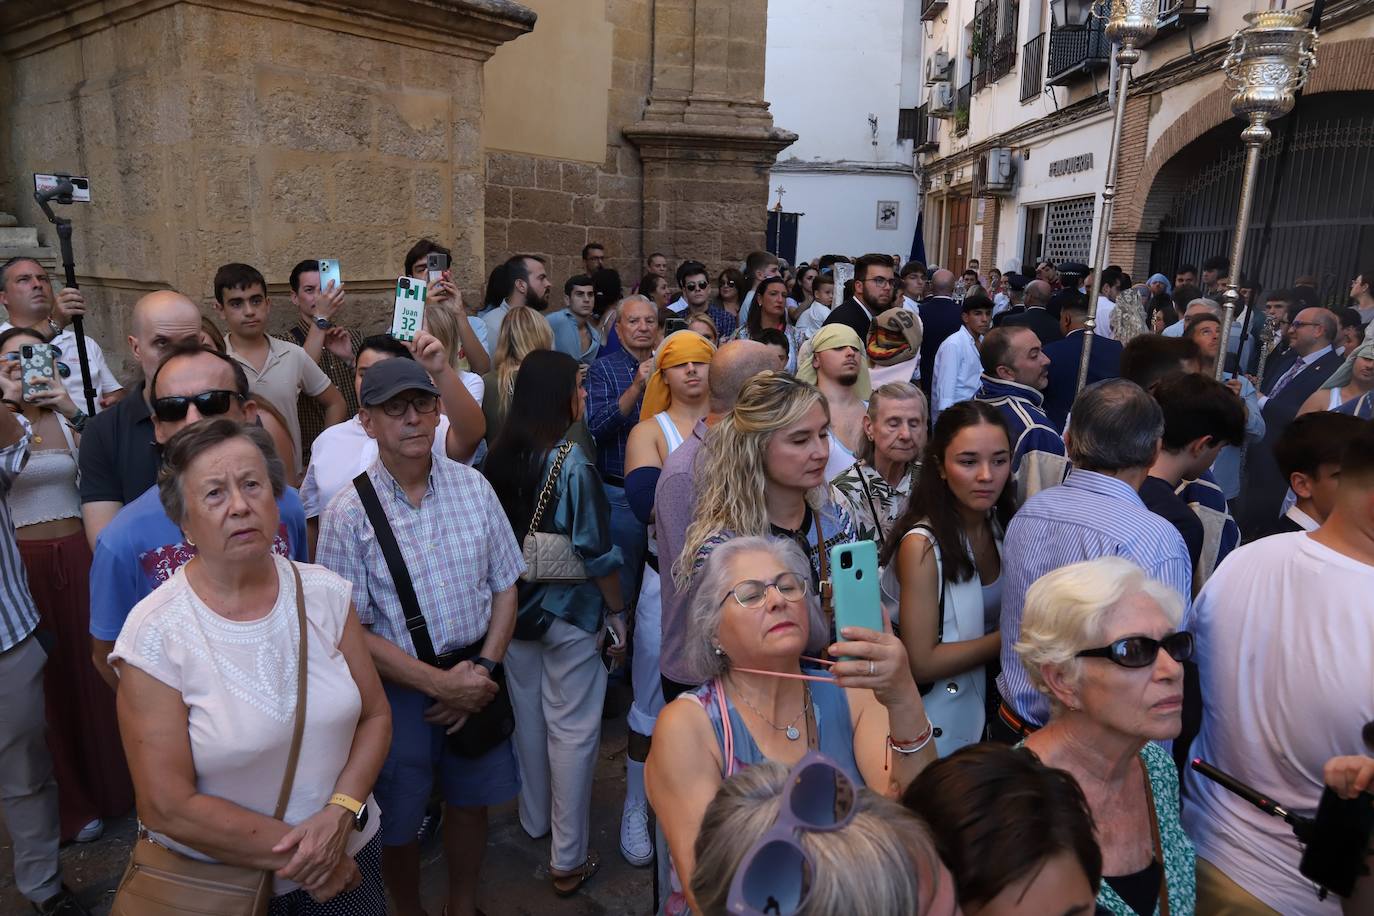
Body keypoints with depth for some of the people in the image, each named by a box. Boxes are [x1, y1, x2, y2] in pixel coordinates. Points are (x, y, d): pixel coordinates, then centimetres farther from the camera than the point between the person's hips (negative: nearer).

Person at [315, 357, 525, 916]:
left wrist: (483, 669, -8)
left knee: (470, 801, 20)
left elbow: (504, 587, 3)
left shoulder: (474, 487, -3)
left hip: (475, 675, 3)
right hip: (398, 686, -3)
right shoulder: (349, 514, -14)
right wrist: (439, 683, -16)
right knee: (399, 823, 15)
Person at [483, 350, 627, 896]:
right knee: (572, 729, 6)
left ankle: (535, 819, 43)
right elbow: (596, 550, -18)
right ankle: (568, 860, 18)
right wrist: (616, 612, -6)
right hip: (569, 611, -6)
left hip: (514, 605, 6)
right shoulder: (571, 462, -20)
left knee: (528, 716, 22)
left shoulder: (500, 455, -3)